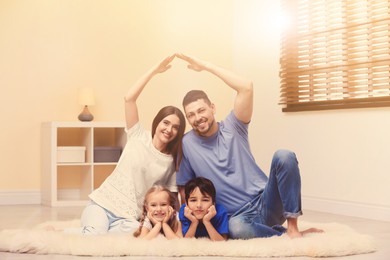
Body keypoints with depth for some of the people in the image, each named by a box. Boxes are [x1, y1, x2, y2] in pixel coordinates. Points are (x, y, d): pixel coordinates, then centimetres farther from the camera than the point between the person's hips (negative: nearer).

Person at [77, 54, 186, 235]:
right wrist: (154, 70, -10)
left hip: (129, 218, 3)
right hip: (102, 203, -3)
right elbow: (129, 98, -8)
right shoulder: (138, 137, 4)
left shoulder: (173, 162, 7)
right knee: (93, 236, -34)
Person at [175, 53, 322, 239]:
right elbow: (184, 188, 11)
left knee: (284, 156, -27)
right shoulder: (186, 144, 4)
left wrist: (205, 66, -10)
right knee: (236, 227, -41)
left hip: (266, 203, 1)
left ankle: (293, 229, -22)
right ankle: (286, 236, -15)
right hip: (239, 216, -1)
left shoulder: (232, 128, 3)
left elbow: (246, 87, -12)